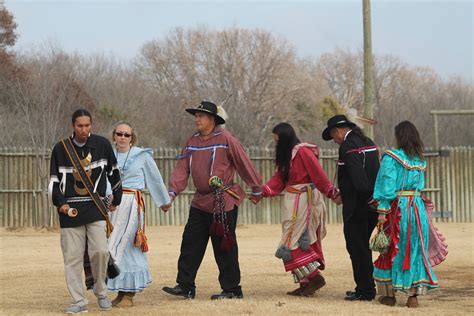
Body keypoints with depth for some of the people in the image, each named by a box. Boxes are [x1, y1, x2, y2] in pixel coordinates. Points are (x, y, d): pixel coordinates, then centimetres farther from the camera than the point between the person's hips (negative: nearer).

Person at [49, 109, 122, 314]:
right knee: (72, 257, -2)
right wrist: (60, 203, -7)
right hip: (70, 210, 1)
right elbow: (54, 180, 8)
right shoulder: (61, 149, 4)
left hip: (96, 207, -1)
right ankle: (78, 301, 5)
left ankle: (101, 292, 9)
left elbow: (113, 173, 15)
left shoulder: (102, 144, 4)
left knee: (100, 251, -13)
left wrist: (116, 199, 19)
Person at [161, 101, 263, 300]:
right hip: (200, 202, 7)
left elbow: (244, 165, -3)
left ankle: (232, 289, 7)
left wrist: (256, 191, 2)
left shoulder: (226, 139, -9)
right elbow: (182, 169, 7)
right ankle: (185, 286, 11)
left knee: (224, 247, -2)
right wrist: (172, 192, -7)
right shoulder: (192, 142, 10)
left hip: (224, 203, -7)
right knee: (190, 244, 5)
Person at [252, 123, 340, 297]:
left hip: (303, 202, -9)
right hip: (293, 202, 9)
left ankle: (314, 277, -7)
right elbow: (278, 179, 11)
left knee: (294, 241, -9)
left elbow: (319, 176, -17)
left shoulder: (303, 152, -15)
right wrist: (262, 192, -1)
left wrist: (333, 194, -18)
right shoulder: (286, 155, 14)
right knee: (303, 242, 9)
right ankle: (305, 283, 11)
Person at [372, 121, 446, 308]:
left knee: (393, 250, 8)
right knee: (415, 250, 8)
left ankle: (389, 294, 14)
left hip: (398, 207, -4)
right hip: (418, 206, 4)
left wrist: (382, 211, -13)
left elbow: (387, 186, -13)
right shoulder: (420, 161, 9)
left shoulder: (392, 157, -10)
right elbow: (420, 186, 10)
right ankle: (413, 295, 7)